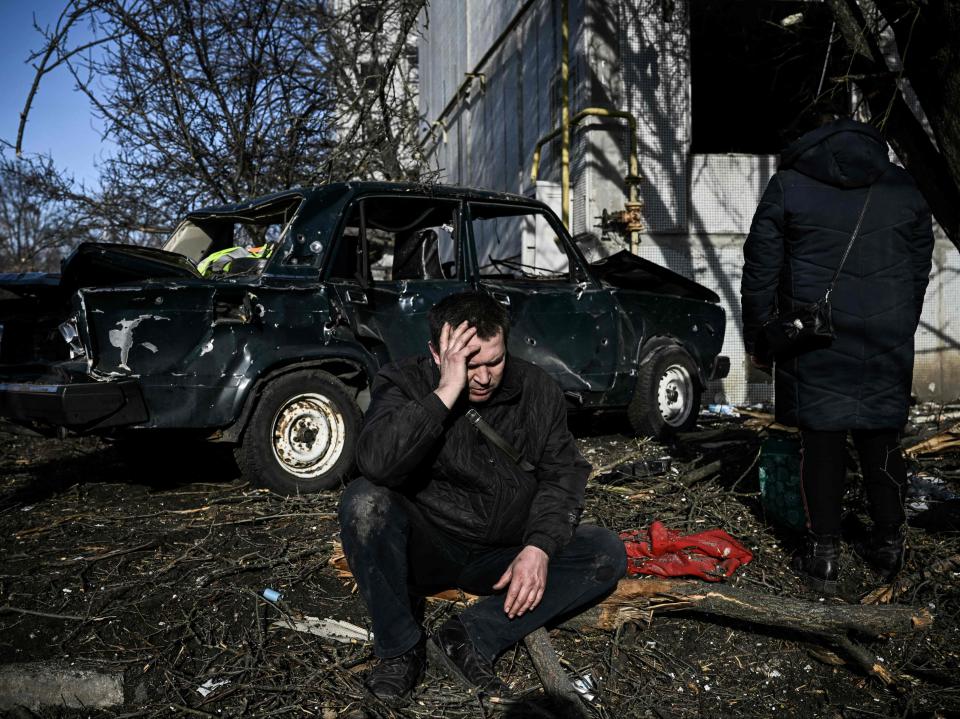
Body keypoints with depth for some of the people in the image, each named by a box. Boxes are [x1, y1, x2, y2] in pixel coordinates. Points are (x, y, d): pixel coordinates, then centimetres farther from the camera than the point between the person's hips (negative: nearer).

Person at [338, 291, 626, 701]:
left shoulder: (537, 390, -3)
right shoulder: (404, 384, -12)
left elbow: (561, 475, -2)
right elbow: (376, 464, -31)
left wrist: (539, 548, -19)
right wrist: (446, 393, -34)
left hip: (505, 556, 3)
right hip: (424, 552, -3)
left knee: (607, 553, -15)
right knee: (364, 501, -30)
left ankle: (471, 639, -19)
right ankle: (400, 648, -13)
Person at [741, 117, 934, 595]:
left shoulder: (787, 185, 2)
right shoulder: (904, 188, 11)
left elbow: (760, 273, 0)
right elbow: (920, 271, 15)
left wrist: (757, 341, 8)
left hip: (816, 344, -3)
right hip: (887, 347, 3)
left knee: (821, 442, 2)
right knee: (881, 439, 13)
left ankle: (824, 555, 8)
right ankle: (889, 545, 23)